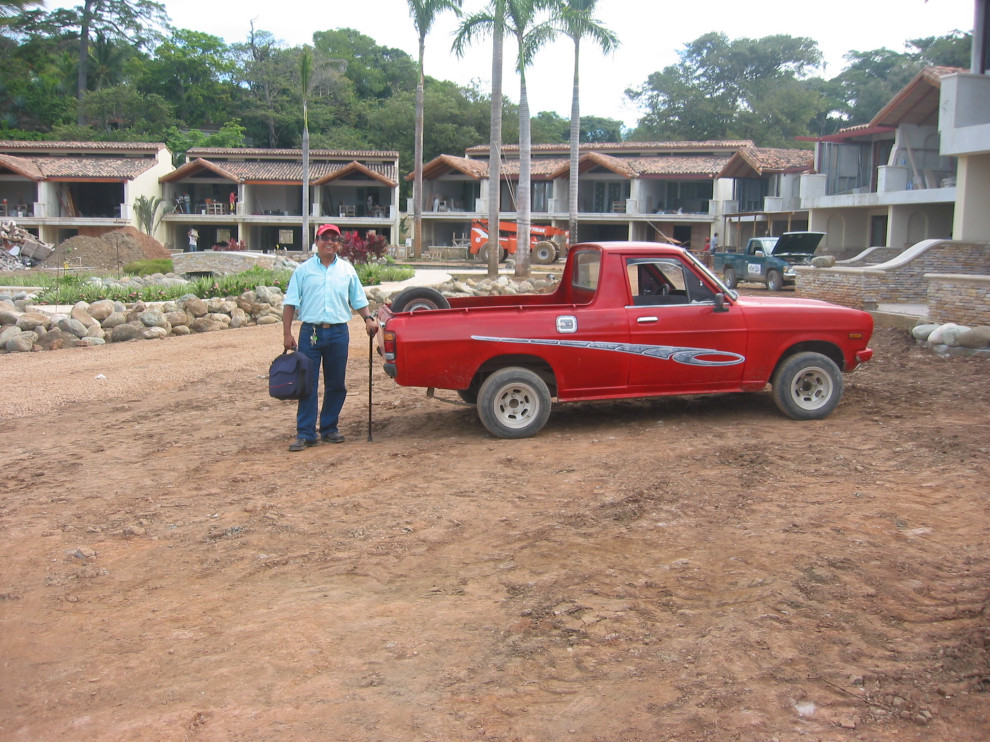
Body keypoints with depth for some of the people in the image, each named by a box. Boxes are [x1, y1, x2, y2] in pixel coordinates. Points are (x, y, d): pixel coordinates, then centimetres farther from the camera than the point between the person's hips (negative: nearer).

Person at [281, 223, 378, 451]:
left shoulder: (347, 270, 11)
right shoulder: (304, 270, 5)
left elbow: (358, 300, 17)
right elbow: (290, 303, 3)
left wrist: (368, 318, -2)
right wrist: (287, 334, -5)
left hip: (338, 332, 2)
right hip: (310, 332, -2)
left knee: (336, 385, 7)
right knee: (308, 385, -2)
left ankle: (329, 429, 19)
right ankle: (305, 434, 1)